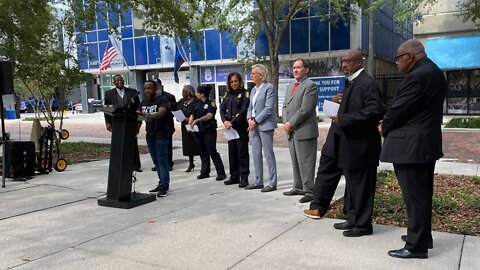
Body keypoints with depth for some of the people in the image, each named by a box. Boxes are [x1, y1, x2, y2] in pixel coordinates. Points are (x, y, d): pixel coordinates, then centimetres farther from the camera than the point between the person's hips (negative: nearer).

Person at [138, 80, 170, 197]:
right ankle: (161, 183, 19)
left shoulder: (162, 99, -7)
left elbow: (161, 113, -24)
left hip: (161, 134, -7)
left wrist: (150, 116, -43)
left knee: (162, 160, -7)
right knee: (156, 161, 11)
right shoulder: (144, 102, 14)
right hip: (149, 134, 7)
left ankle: (164, 186, -4)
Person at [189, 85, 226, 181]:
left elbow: (209, 116, -20)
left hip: (209, 131, -7)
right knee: (203, 152, 12)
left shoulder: (211, 103, -7)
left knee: (212, 151, -9)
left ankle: (221, 173, -4)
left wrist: (197, 120, -27)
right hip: (199, 131, 7)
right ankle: (205, 172, 21)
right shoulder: (197, 104, 14)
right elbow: (192, 115, 13)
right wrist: (190, 123, -7)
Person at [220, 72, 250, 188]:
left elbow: (244, 110, -14)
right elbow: (222, 109, 10)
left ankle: (244, 178, 4)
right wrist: (225, 121, -8)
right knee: (232, 151, 11)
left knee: (242, 152, -2)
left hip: (241, 127, -6)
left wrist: (233, 122, -18)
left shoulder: (244, 93, -4)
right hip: (230, 128, 6)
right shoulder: (228, 94, 14)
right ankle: (234, 176, 21)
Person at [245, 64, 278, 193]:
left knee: (268, 153, -3)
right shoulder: (254, 89, 15)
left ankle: (272, 183, 4)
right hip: (254, 125, 8)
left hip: (265, 124, -8)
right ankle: (258, 181, 20)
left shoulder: (269, 88, -9)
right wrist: (249, 119, -1)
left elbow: (268, 108, -15)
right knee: (256, 154, 10)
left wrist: (256, 121, -15)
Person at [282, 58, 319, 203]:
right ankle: (298, 187, 26)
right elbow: (285, 107, 18)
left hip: (305, 131, -8)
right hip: (292, 132, 8)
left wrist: (291, 123, -14)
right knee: (295, 162, 15)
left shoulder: (310, 86, -8)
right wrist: (286, 122, 0)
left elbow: (305, 109, -16)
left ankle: (309, 191, 2)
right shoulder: (290, 87, 19)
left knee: (306, 163, -5)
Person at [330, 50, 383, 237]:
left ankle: (363, 224, 12)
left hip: (362, 144, -10)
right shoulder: (350, 83, 15)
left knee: (362, 185, 0)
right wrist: (339, 116, 5)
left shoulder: (367, 83, -14)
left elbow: (375, 110, -24)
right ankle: (353, 219, 29)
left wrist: (344, 119, -24)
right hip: (350, 143, 10)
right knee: (352, 184, 17)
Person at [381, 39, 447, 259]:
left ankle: (416, 246, 6)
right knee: (422, 194, 18)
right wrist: (390, 124, 11)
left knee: (414, 196, -3)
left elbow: (399, 109, -17)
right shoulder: (433, 72, 13)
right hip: (427, 141, 11)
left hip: (411, 145, -10)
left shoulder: (417, 76, -20)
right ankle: (423, 236, 31)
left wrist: (385, 129, 2)